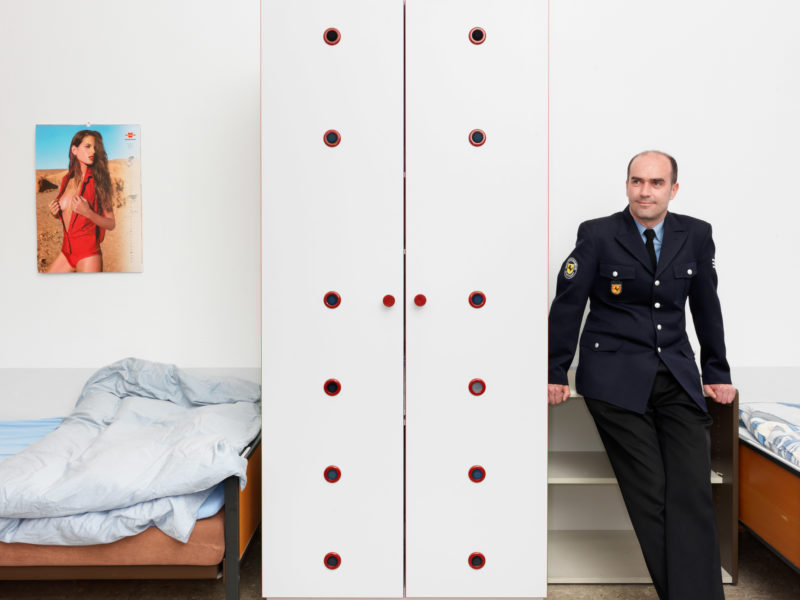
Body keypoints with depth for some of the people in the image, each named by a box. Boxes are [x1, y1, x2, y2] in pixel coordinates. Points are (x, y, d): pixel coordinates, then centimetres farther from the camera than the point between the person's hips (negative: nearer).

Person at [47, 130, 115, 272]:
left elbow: (111, 224, -9)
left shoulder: (97, 181, -8)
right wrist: (55, 213, -1)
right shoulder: (66, 180, 6)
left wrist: (88, 213, -24)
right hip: (67, 250, 6)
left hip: (88, 254, -6)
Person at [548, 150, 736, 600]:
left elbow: (707, 307, 15)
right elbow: (567, 305, 0)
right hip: (614, 375, -3)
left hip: (677, 376, 3)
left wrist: (717, 374, 17)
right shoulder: (597, 234, -2)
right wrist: (556, 375, 2)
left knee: (693, 495, -6)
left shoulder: (696, 234, 7)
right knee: (651, 495, -5)